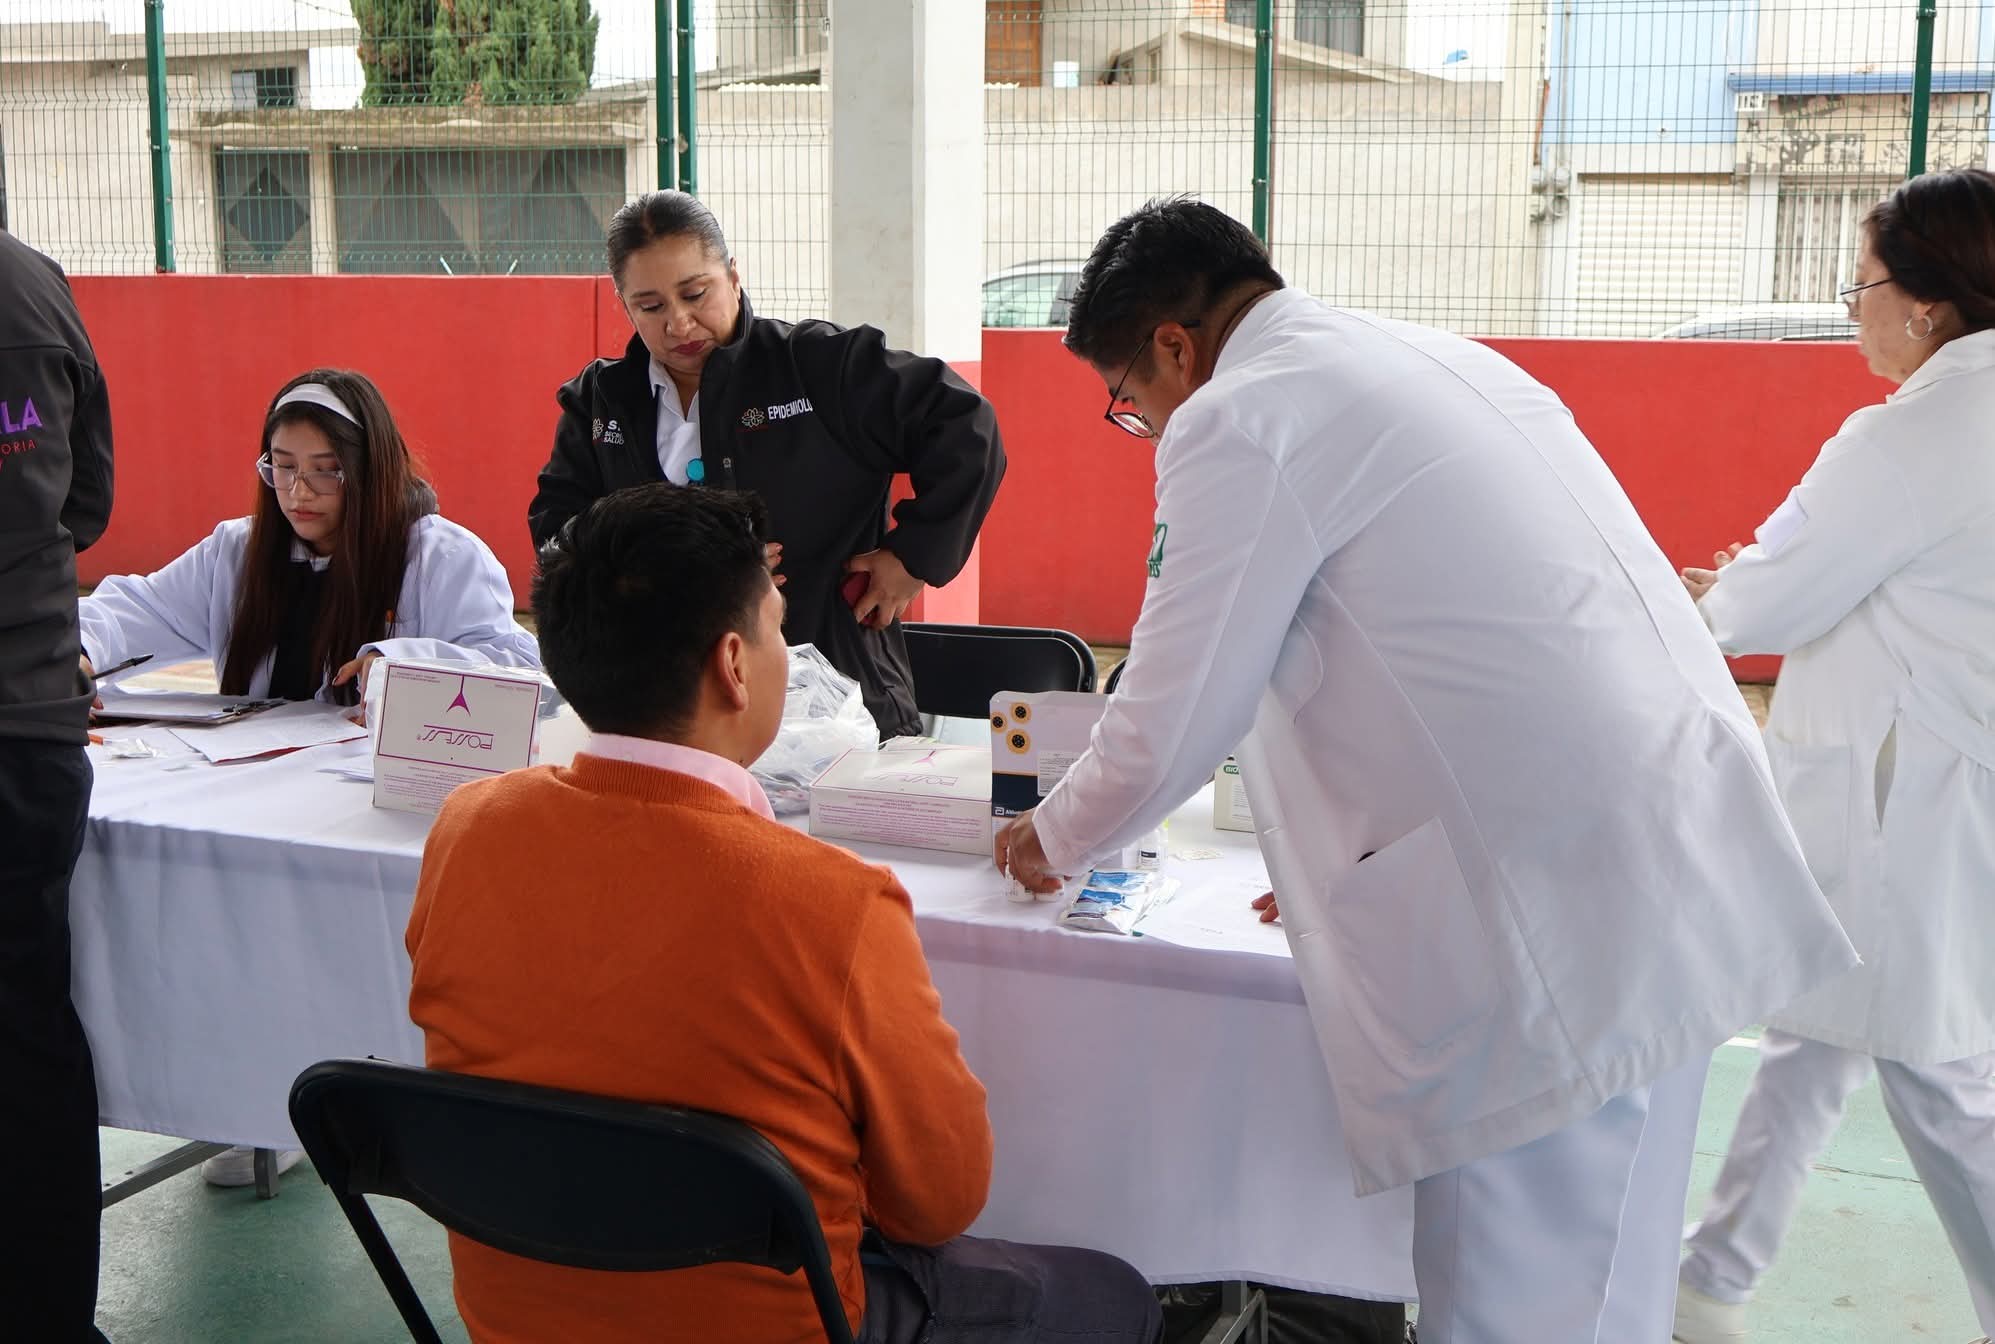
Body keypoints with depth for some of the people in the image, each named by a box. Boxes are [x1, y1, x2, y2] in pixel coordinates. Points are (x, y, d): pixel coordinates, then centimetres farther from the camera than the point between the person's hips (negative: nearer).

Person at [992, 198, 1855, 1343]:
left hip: (1568, 907, -9)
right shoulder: (1440, 357, 19)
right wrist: (1346, 852, 36)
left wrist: (1054, 841, 18)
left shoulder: (1239, 421, -8)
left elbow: (1169, 728, -2)